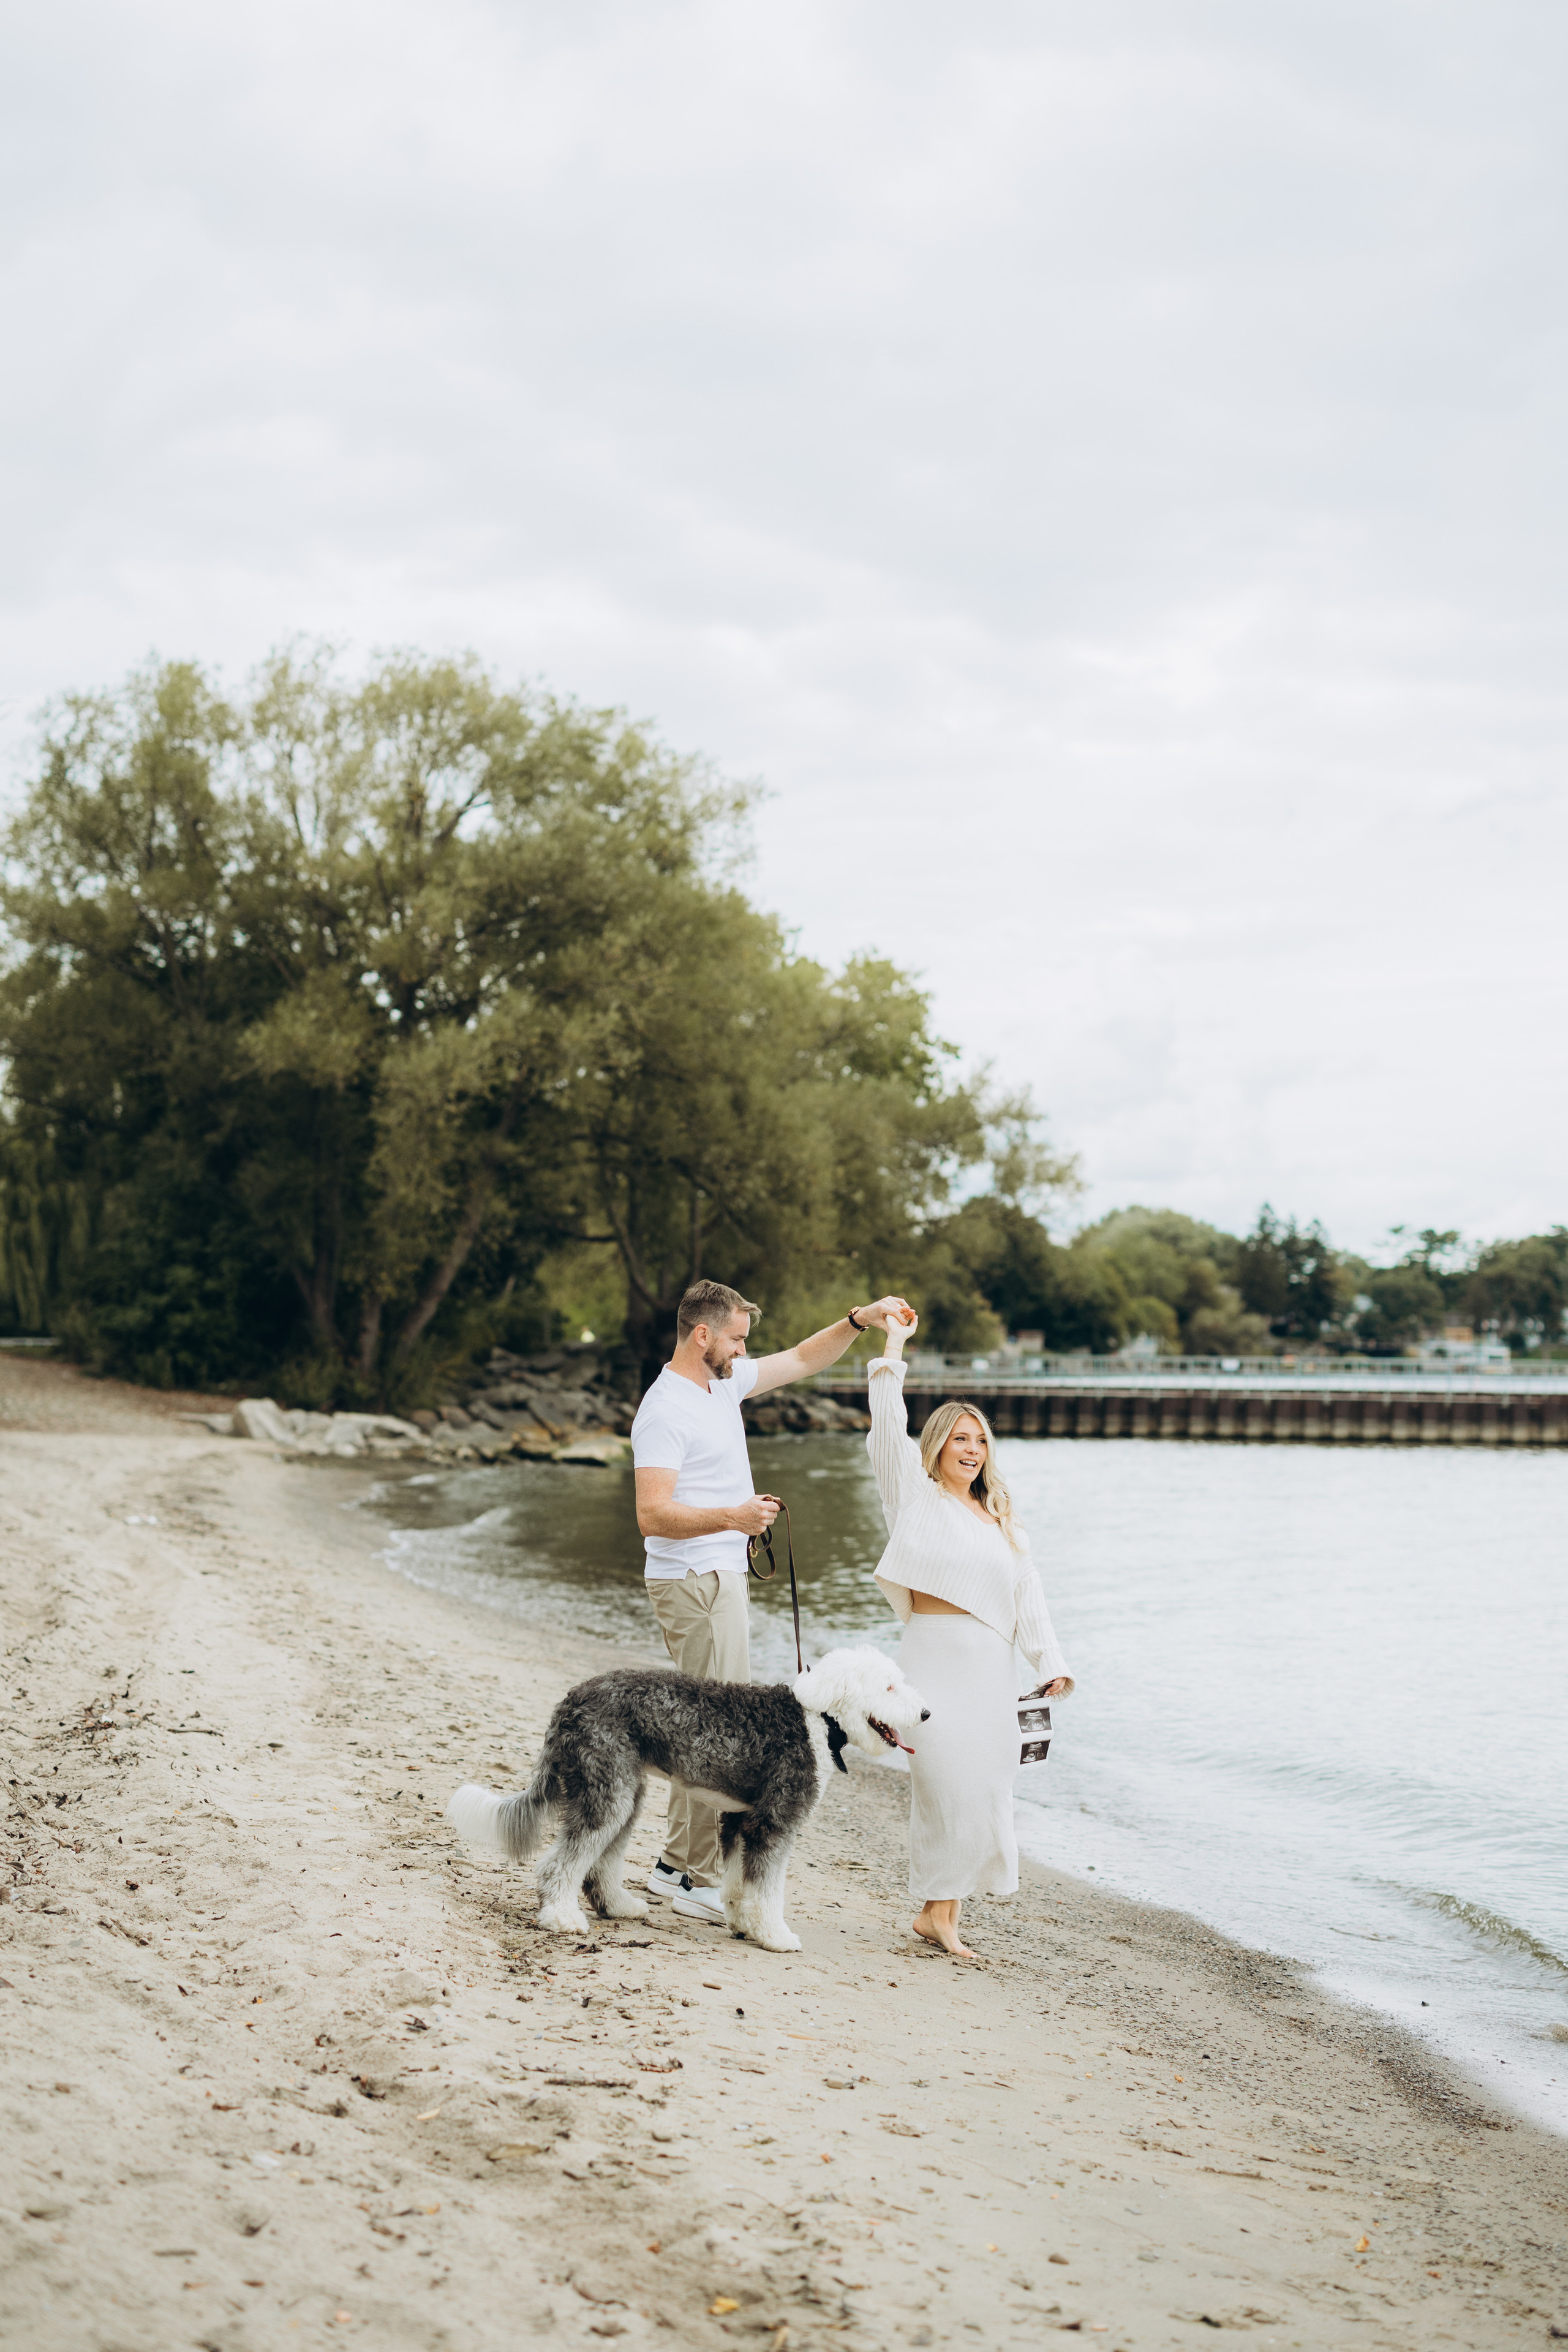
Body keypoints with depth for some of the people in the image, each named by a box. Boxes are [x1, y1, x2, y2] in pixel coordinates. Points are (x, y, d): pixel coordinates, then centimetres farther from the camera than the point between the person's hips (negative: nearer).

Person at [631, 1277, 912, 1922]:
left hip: (720, 1578, 10)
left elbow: (803, 1360, 23)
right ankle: (703, 1881, -5)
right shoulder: (666, 1410, -17)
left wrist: (860, 1321, 11)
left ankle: (676, 1865, 19)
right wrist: (732, 1517, -34)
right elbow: (653, 1515, -23)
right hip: (695, 1583, -10)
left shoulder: (725, 1382, 12)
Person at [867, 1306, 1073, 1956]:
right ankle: (937, 1910, -2)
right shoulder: (917, 1495, 6)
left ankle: (946, 1911, 9)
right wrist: (893, 1343, -2)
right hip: (934, 1655, -5)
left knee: (985, 1791, 2)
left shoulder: (1000, 1523, 20)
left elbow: (1028, 1597, 14)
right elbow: (887, 1424, -4)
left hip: (990, 1666, 5)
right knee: (949, 1786, -12)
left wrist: (1052, 1664, 4)